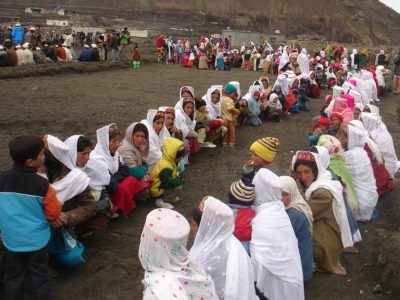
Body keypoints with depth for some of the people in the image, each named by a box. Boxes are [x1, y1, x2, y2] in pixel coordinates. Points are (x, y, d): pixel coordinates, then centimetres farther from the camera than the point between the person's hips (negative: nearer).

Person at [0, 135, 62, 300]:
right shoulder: (42, 184, -21)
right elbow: (53, 213, -12)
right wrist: (53, 219, 10)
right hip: (37, 239, -3)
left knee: (14, 277, 18)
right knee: (39, 276, 13)